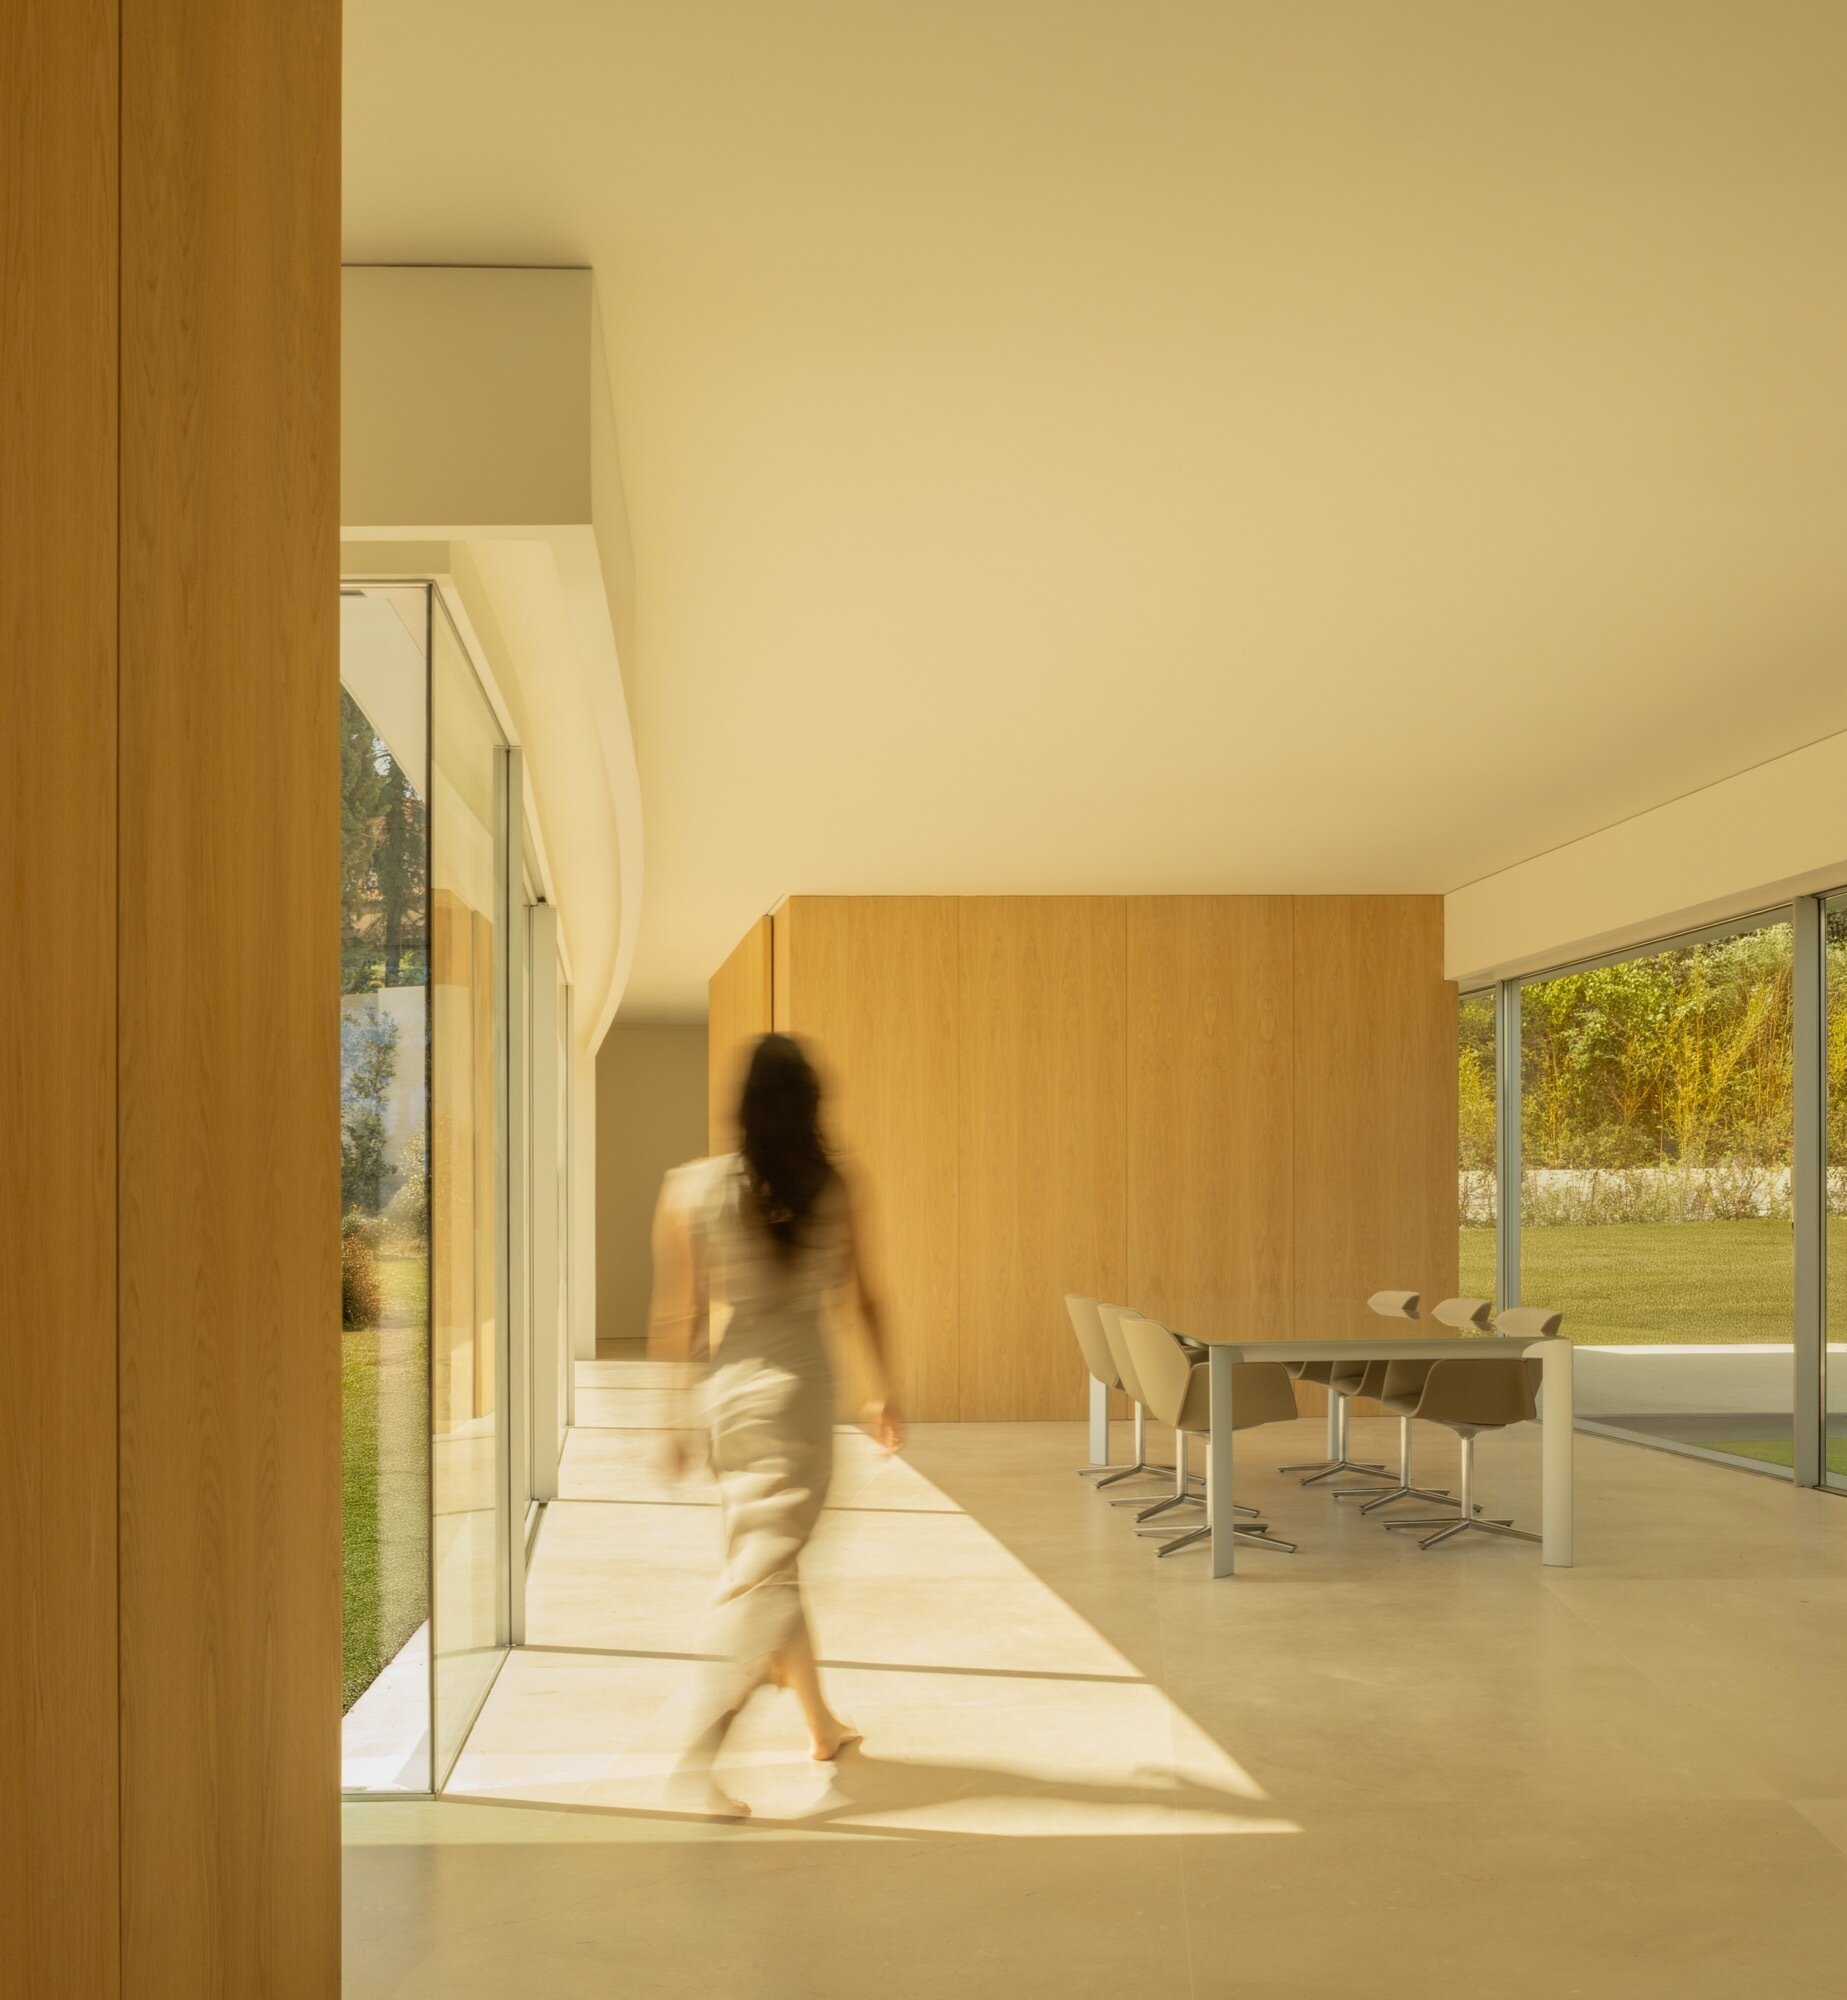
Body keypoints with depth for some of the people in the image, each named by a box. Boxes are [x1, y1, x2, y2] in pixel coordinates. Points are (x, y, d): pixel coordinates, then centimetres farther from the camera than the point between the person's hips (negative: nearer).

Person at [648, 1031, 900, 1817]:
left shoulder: (690, 1189, -5)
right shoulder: (831, 1192, -5)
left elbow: (677, 1317, -3)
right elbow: (863, 1299, 3)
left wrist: (680, 1413, 7)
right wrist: (883, 1392, 15)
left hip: (725, 1393, 3)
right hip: (796, 1391, -3)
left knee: (768, 1560, 20)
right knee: (761, 1575, -1)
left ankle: (821, 1722, 35)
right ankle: (699, 1754, -11)